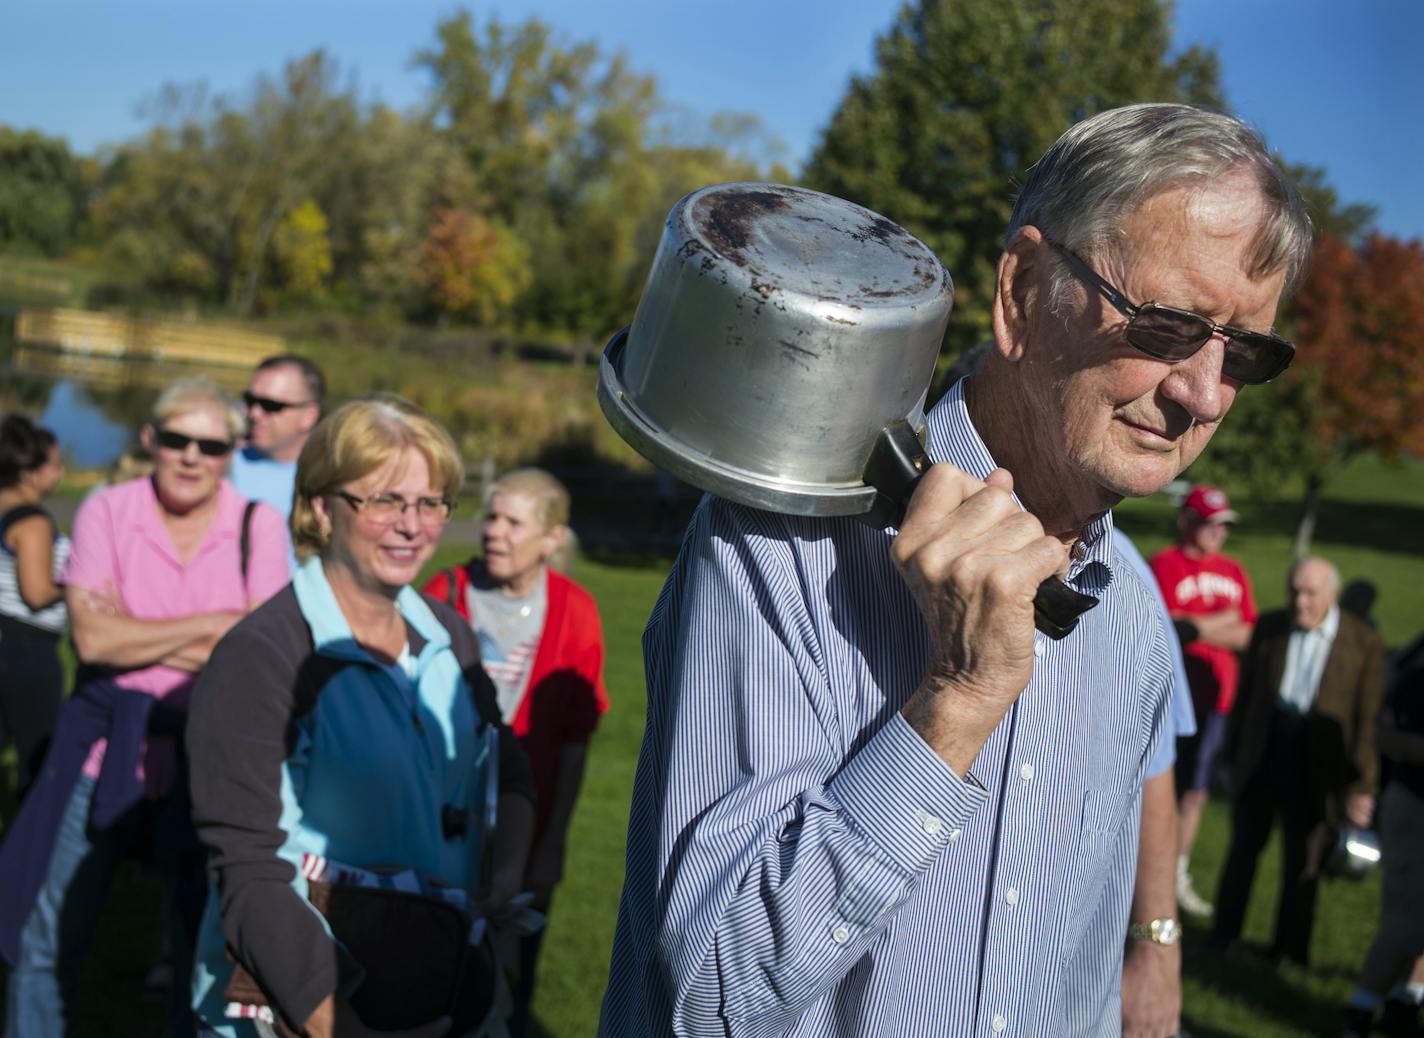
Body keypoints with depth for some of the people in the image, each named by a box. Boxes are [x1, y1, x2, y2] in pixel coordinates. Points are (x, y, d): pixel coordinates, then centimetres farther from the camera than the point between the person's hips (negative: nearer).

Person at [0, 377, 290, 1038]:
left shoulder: (259, 525, -4)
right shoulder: (106, 512, -4)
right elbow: (93, 639, -14)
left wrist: (137, 636, -15)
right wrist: (210, 624, -15)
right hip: (106, 738, 0)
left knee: (204, 936, 10)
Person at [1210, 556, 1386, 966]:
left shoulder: (1363, 643, -8)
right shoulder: (1269, 627, 1)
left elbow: (1368, 719, -7)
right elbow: (1247, 693, 7)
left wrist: (1361, 785, -9)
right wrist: (1232, 752, 9)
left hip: (1316, 771, -2)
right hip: (1261, 759, 3)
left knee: (1303, 866, 8)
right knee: (1243, 850, 13)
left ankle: (1289, 953, 23)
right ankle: (1222, 939, 26)